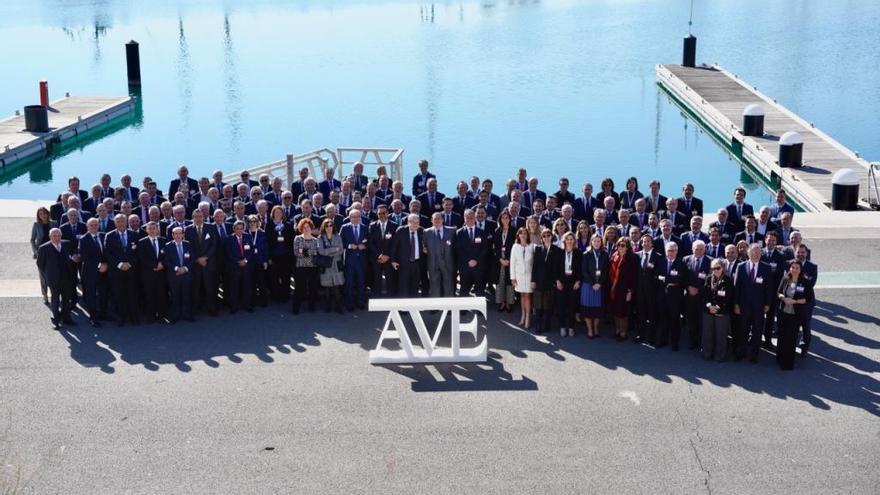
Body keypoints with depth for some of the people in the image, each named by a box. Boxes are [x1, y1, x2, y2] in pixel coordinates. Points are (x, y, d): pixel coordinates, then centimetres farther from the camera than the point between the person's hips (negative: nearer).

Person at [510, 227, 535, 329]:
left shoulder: (532, 247, -7)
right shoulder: (515, 247, -1)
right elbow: (512, 262, 1)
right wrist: (513, 277, -1)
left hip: (529, 274, -2)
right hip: (519, 274, 2)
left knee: (527, 296, 0)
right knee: (522, 295, 10)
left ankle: (527, 319, 2)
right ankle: (523, 317, 17)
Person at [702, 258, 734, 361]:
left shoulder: (728, 281, -6)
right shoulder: (708, 279, 6)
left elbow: (728, 298, -8)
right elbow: (704, 294, 5)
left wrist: (717, 307, -14)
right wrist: (709, 305, -10)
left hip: (722, 312, -3)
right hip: (708, 311, 3)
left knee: (721, 335, 2)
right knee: (707, 333, 8)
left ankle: (719, 355, 14)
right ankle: (707, 354, 20)